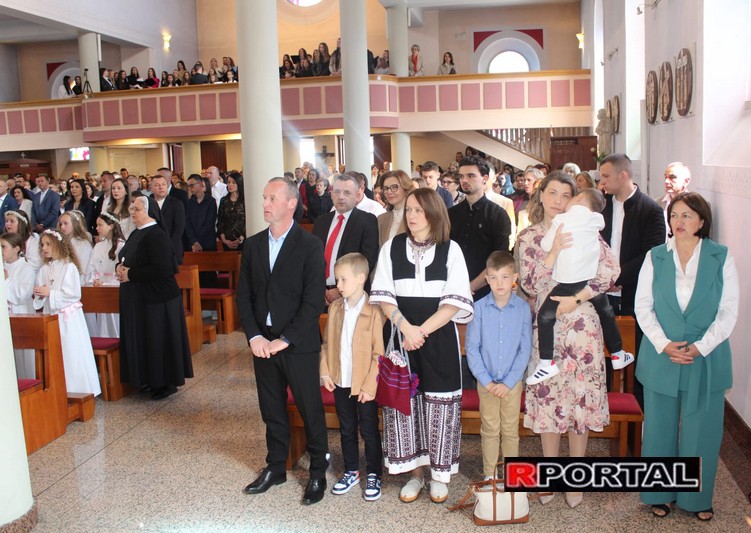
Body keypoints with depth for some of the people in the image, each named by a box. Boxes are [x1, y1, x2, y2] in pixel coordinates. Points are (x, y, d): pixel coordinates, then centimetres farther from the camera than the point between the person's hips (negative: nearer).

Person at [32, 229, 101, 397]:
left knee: (72, 354, -1)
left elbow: (73, 294, -16)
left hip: (68, 318, -6)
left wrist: (50, 293, -16)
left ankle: (78, 389, 9)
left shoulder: (69, 267, -10)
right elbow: (39, 298, 12)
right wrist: (39, 295, -10)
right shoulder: (44, 270, 9)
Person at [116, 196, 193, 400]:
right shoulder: (137, 233, 11)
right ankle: (151, 379, 27)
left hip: (157, 299, -9)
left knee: (158, 341, 0)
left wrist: (130, 274, -19)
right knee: (143, 340, 15)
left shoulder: (156, 235, -18)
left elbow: (162, 269, -25)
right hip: (139, 298, 9)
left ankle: (166, 383, 13)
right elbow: (126, 259, 22)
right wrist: (120, 267, -2)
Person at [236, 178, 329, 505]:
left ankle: (318, 472, 24)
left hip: (299, 345, -4)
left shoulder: (310, 246, -9)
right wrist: (254, 336, -5)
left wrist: (284, 340, -15)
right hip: (262, 343, 5)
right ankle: (275, 467, 33)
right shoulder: (253, 244, 7)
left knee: (311, 410, 6)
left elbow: (313, 301, -14)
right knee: (271, 410, 16)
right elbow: (243, 295, 7)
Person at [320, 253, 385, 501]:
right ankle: (351, 471, 33)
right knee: (346, 430, 17)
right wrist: (325, 372, -1)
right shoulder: (335, 308, 1)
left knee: (369, 431, 8)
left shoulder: (373, 312, -16)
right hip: (340, 382, 5)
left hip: (364, 385, -5)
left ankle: (373, 475, 24)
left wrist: (369, 385, -16)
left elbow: (379, 353, -14)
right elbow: (327, 343, 8)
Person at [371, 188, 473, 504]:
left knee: (439, 402, 3)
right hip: (399, 336, 2)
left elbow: (455, 301, -5)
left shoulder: (450, 250, 1)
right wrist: (406, 328, -13)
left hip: (438, 336, -1)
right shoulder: (392, 248, 5)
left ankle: (439, 474, 20)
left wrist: (422, 331, -14)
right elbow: (383, 296, 1)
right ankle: (414, 472, 20)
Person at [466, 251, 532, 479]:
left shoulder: (523, 308, -8)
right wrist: (486, 381, -9)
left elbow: (525, 349, -6)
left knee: (510, 430, 11)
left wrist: (509, 382, -10)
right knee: (490, 430, 11)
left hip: (513, 381, 0)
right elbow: (472, 348, -5)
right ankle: (489, 475, 25)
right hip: (486, 381, 0)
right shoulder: (479, 308, -9)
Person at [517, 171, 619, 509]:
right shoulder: (528, 237, 4)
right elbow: (529, 286, -5)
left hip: (581, 324, -1)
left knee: (580, 396, 5)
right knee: (547, 397, 7)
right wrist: (553, 254, -18)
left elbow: (610, 269, -7)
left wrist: (575, 299, -13)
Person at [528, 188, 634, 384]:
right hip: (591, 279, 5)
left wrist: (552, 234, 16)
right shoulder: (597, 219, 9)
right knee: (607, 313, 25)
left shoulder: (561, 219, -4)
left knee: (545, 317, 2)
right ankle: (617, 355, 37)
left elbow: (546, 245, -4)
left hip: (568, 282, -5)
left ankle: (547, 363, -3)